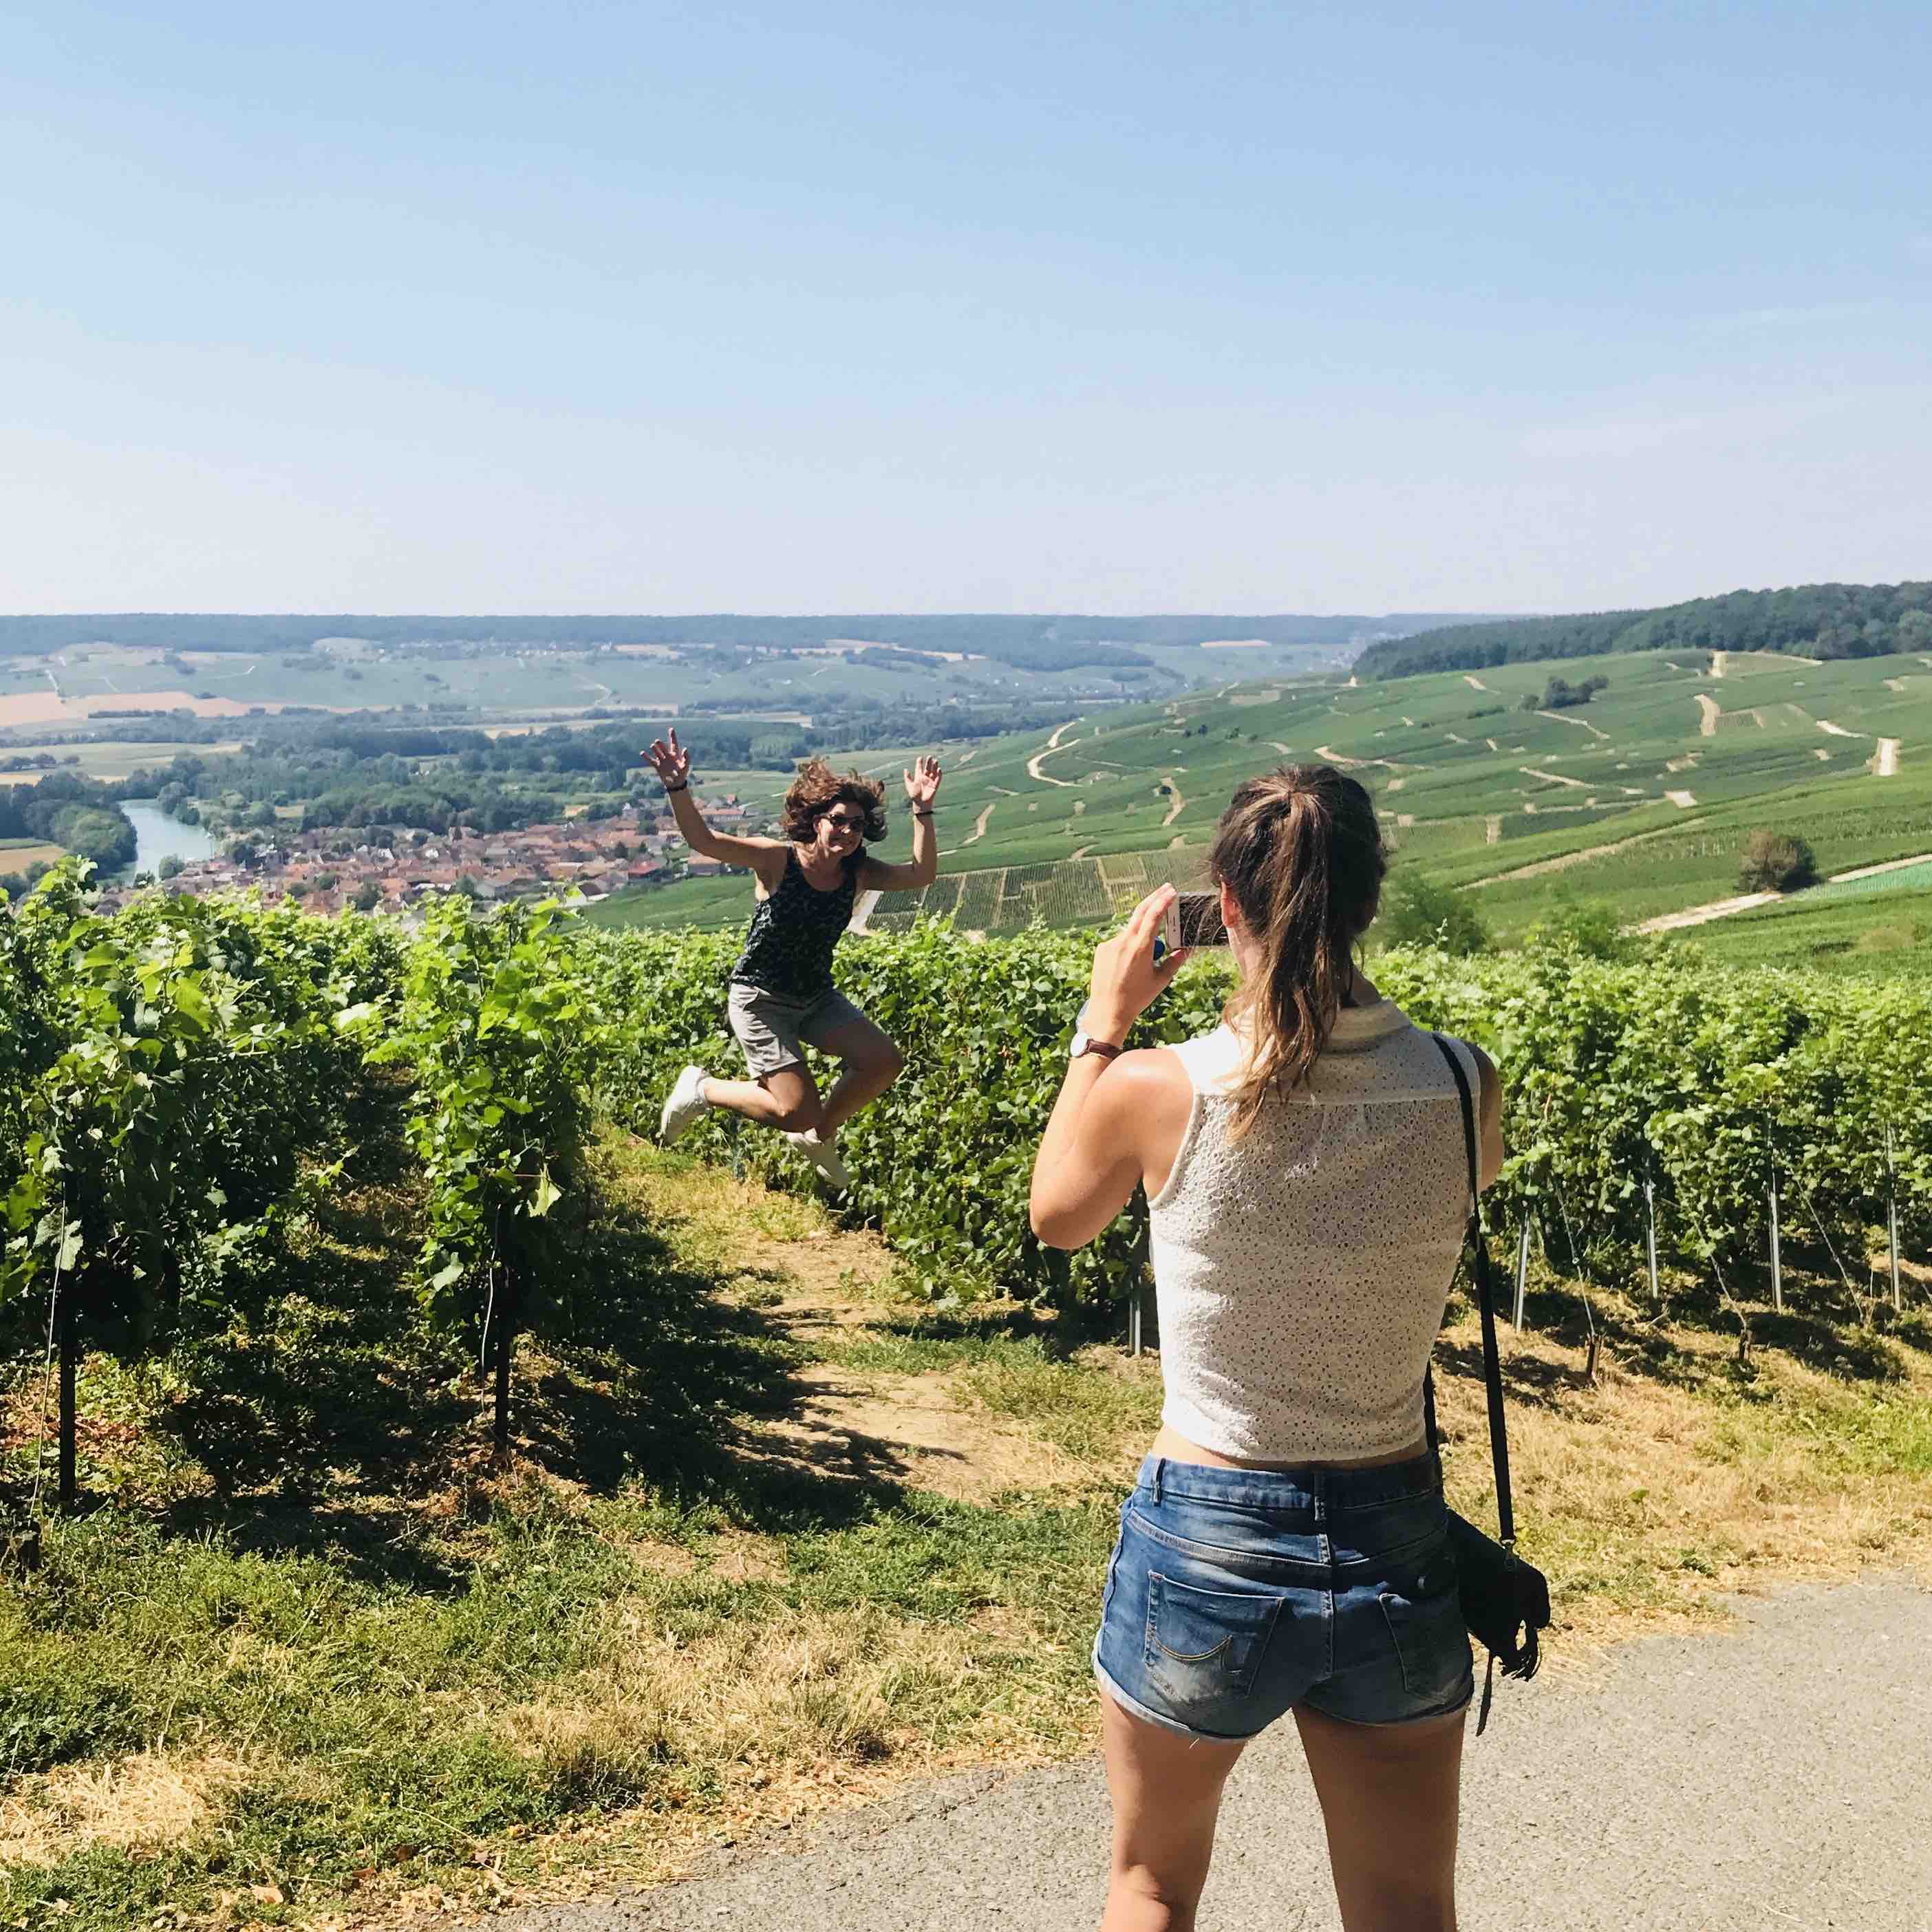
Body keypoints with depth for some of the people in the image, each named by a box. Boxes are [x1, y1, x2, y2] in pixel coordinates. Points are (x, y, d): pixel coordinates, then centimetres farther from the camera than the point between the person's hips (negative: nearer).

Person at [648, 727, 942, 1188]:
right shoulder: (778, 860, -18)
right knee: (797, 1111, -14)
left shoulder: (859, 873, -4)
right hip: (760, 999, -6)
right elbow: (702, 840, -26)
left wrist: (922, 811, -18)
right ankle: (703, 1089, 12)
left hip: (817, 997, 6)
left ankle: (819, 1136, 16)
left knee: (885, 1062, -11)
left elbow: (922, 875, -12)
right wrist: (678, 788, -42)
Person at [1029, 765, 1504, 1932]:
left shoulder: (1156, 1090, -17)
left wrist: (1103, 1028, 11)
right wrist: (1324, 992, 13)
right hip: (1395, 1547, 2)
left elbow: (1057, 1219, 4)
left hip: (1204, 1546, -1)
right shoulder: (1466, 1088, -11)